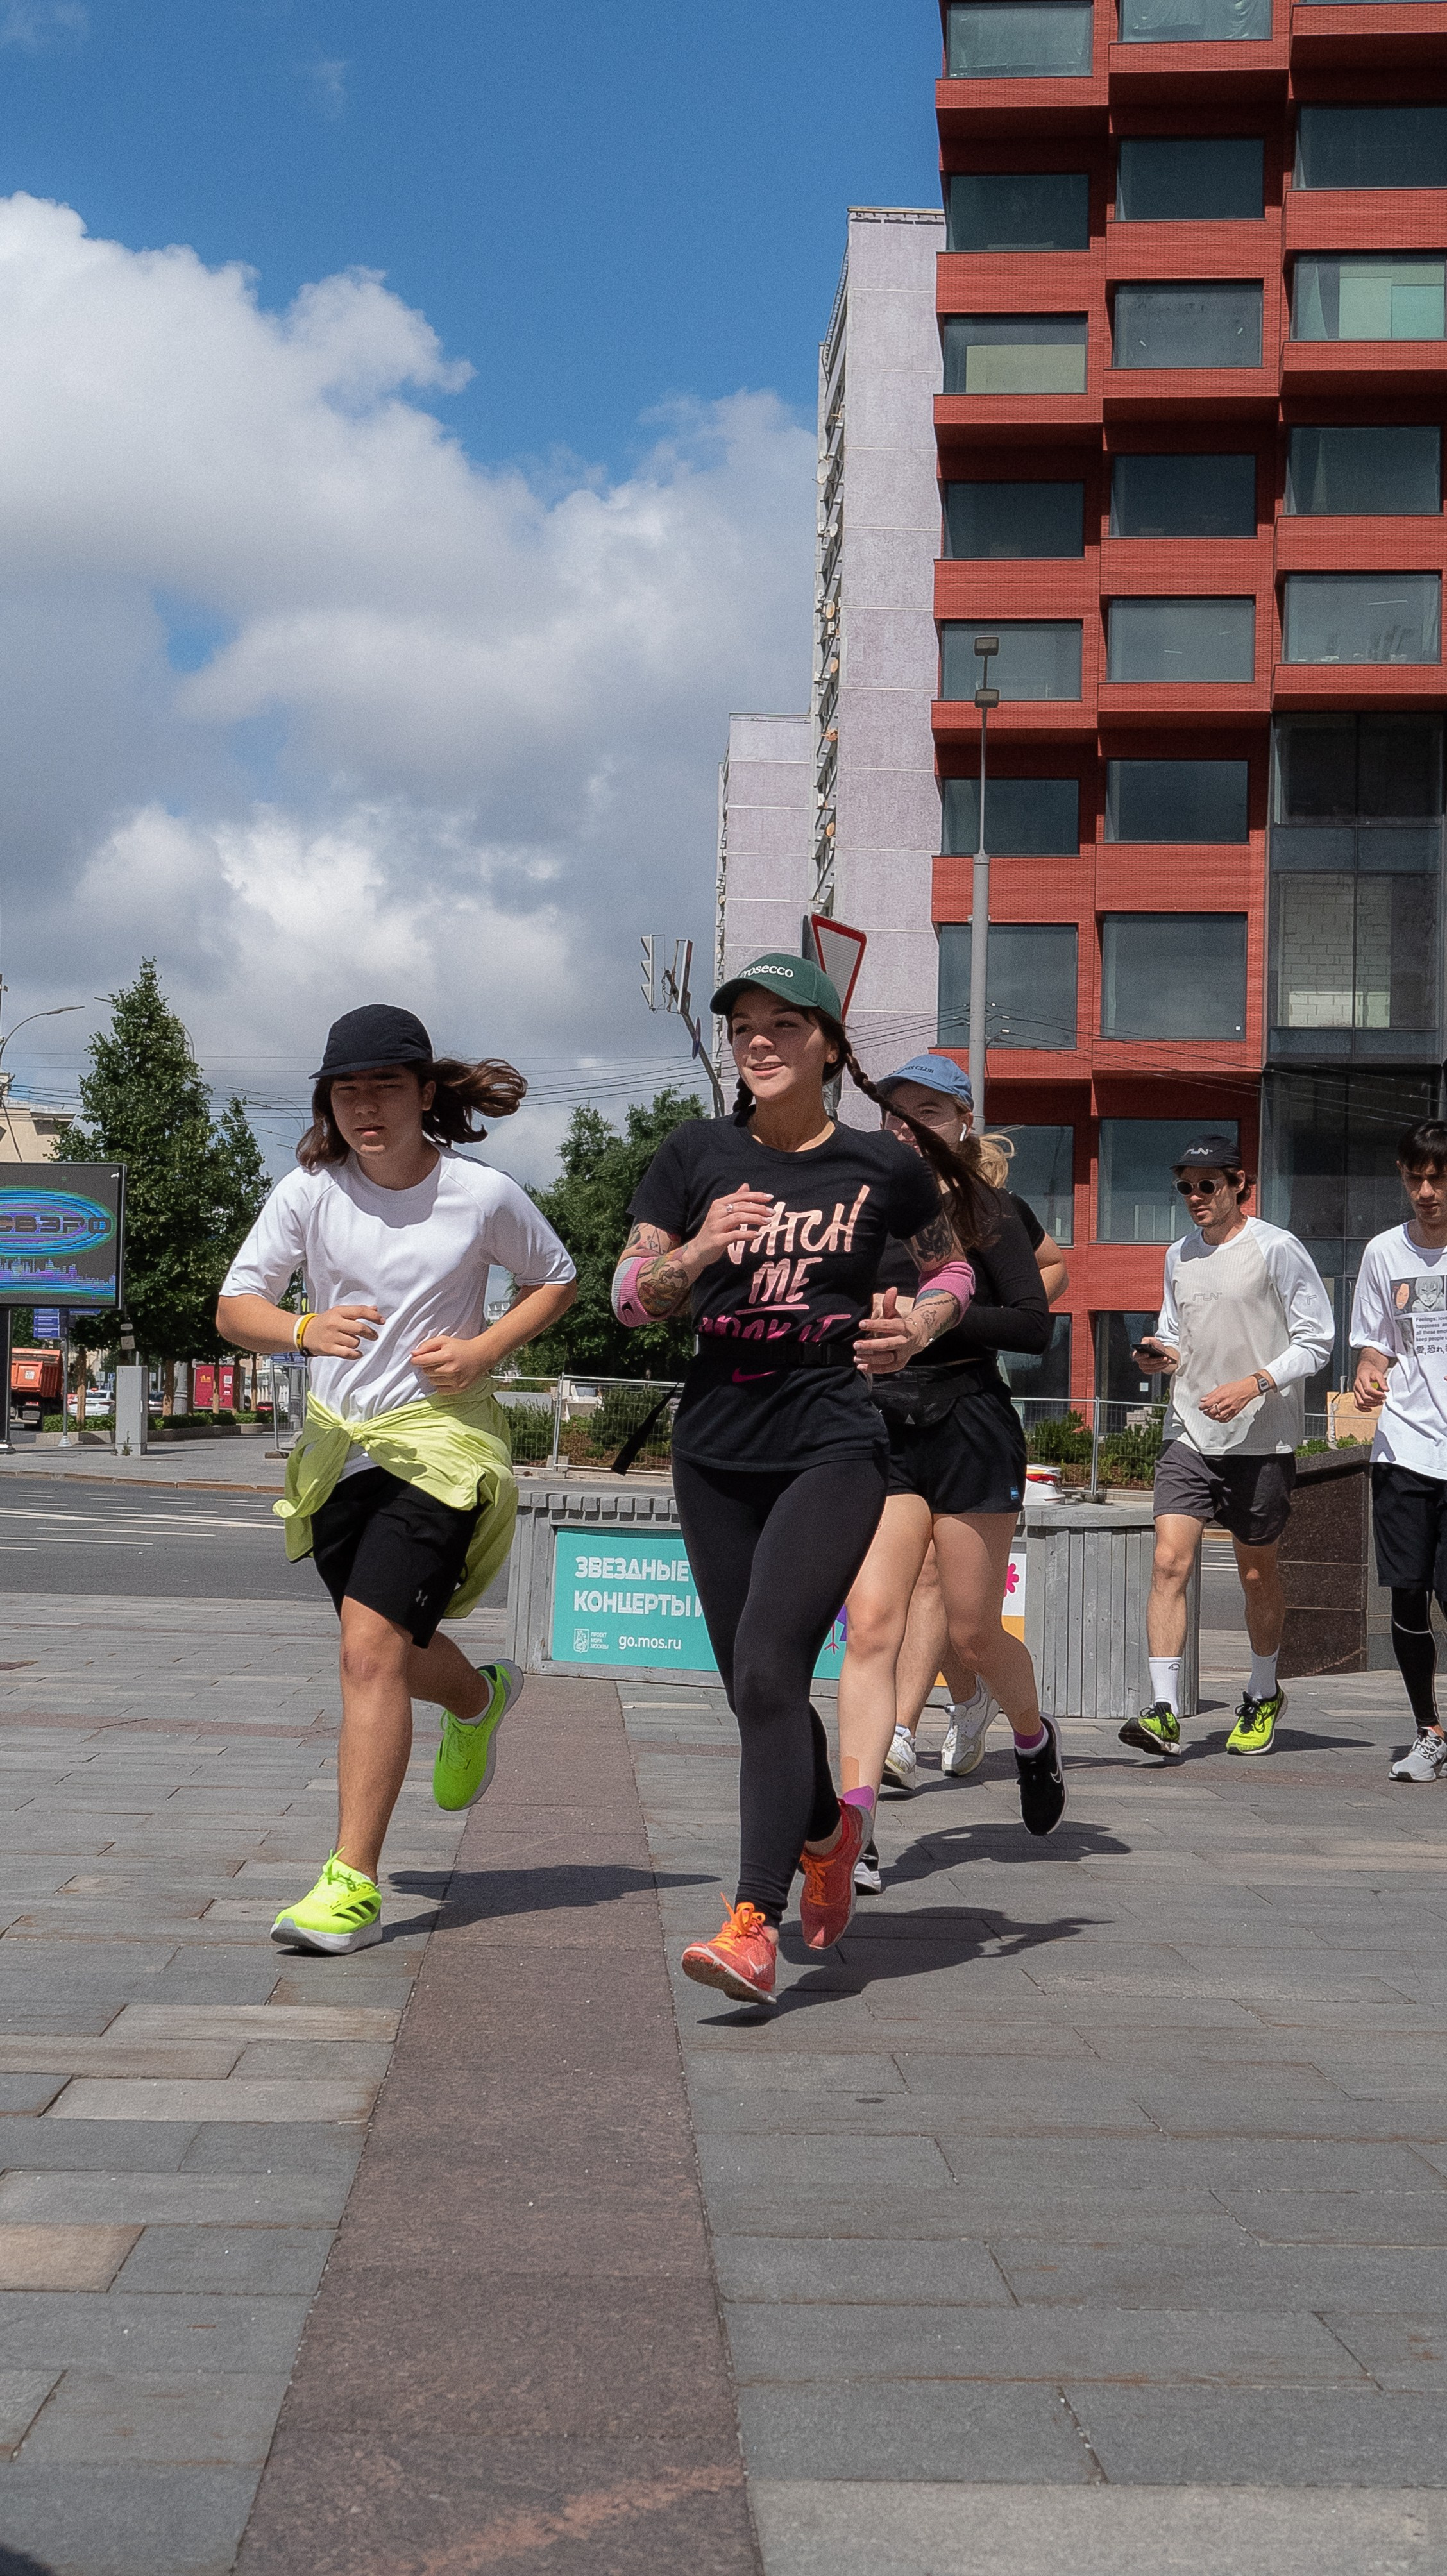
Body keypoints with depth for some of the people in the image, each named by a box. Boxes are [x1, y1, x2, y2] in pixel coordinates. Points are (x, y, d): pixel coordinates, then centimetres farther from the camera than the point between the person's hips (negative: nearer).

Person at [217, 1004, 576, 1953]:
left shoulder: (482, 1195, -8)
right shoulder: (309, 1192, -4)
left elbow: (557, 1281, 8)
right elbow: (235, 1306, -2)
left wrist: (485, 1348, -9)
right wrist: (306, 1330, -24)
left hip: (442, 1436, -4)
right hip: (339, 1444, 4)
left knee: (372, 1647, -18)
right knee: (391, 1650, 18)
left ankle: (354, 1884, -14)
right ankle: (480, 1699, 54)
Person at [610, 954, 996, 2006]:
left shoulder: (883, 1165, 0)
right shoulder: (698, 1153, 5)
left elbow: (953, 1268, 16)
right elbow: (630, 1297, 4)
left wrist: (920, 1327, -6)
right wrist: (697, 1253, -16)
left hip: (834, 1445, -4)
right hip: (717, 1449, 4)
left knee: (768, 1668, -18)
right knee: (752, 1688, 12)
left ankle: (754, 1928, -18)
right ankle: (830, 1825, 42)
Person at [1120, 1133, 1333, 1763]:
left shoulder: (1277, 1249, -5)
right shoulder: (1178, 1256, 12)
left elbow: (1317, 1340, -6)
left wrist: (1253, 1385, -18)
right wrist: (1162, 1356, 0)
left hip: (1263, 1439, -4)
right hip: (1189, 1434, 4)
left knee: (1257, 1574, 10)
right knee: (1170, 1561, -12)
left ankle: (1263, 1696, 32)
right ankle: (1163, 1712, -15)